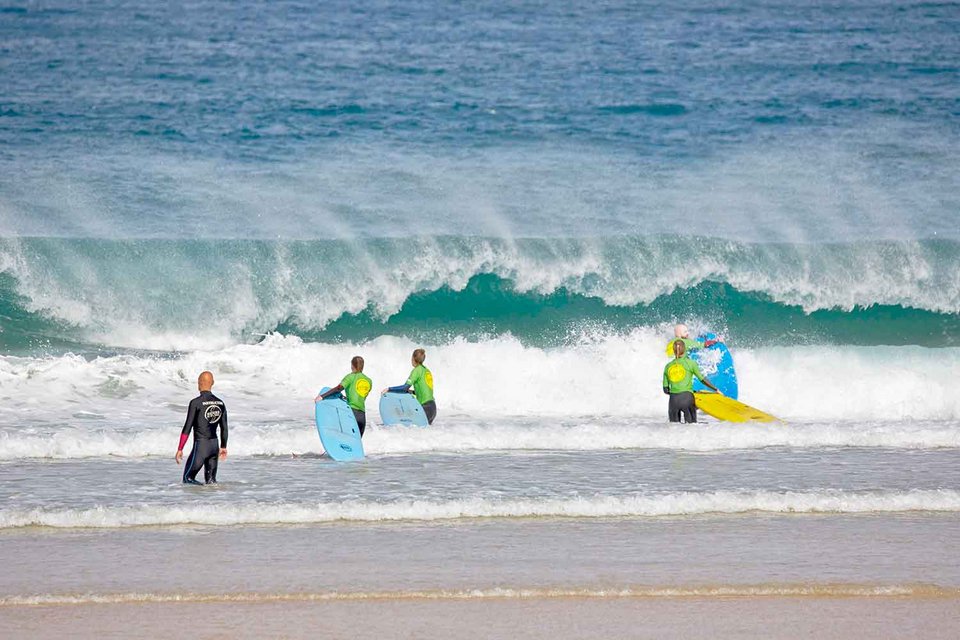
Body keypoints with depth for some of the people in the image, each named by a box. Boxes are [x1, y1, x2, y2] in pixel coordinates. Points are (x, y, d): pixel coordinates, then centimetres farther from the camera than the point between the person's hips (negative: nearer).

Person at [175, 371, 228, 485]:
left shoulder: (196, 403, -12)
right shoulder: (220, 403, 6)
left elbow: (187, 428, -12)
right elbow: (224, 428, 14)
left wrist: (180, 449, -7)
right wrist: (223, 447, 27)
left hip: (200, 445, -6)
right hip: (214, 445, 6)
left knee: (188, 478, 2)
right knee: (211, 480, 15)